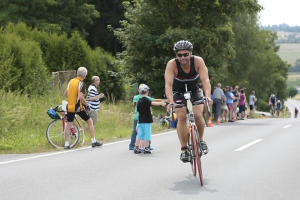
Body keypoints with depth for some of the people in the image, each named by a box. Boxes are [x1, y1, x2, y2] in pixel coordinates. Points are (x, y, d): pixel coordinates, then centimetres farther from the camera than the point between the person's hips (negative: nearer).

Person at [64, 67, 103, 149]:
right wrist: (87, 104, -11)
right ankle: (93, 141, 10)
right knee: (90, 121, 10)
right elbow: (81, 97, -23)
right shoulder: (81, 83, -14)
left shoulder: (71, 81, 7)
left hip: (70, 106, 6)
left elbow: (65, 93, 15)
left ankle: (66, 144, 7)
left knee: (69, 125, 10)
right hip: (78, 107, -6)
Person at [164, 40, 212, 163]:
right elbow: (168, 85, -37)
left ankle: (201, 139, 9)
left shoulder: (198, 61, -27)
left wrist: (207, 96, -53)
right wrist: (171, 102, -52)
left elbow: (205, 80, -36)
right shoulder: (172, 64, -29)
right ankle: (184, 149, -12)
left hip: (195, 91, 1)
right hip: (178, 93, 0)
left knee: (198, 115, -19)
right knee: (182, 117, -20)